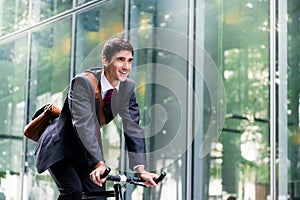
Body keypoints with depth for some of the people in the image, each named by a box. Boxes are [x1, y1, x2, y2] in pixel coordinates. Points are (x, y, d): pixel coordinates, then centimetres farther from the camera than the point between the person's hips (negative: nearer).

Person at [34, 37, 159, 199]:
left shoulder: (128, 87, -8)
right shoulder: (83, 82, -25)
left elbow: (132, 128, -12)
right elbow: (83, 125, -35)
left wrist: (140, 169, -24)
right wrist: (99, 163, -45)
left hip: (85, 151, 6)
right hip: (59, 148, -6)